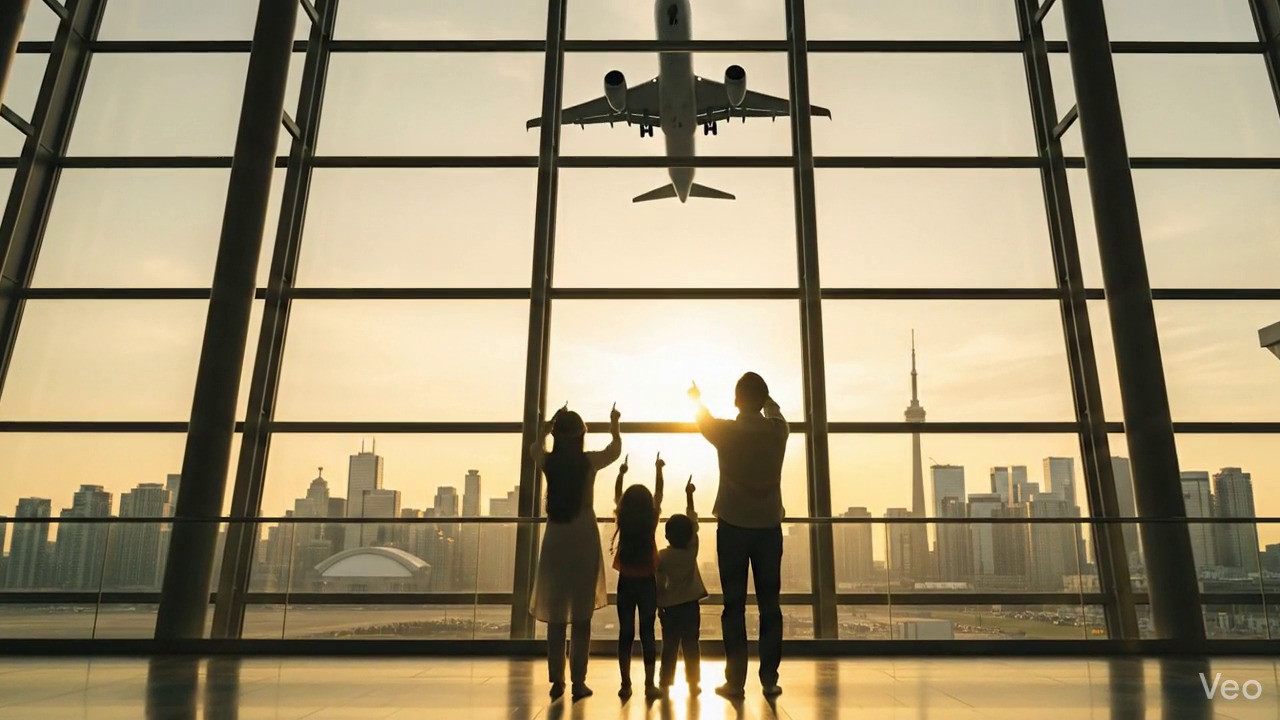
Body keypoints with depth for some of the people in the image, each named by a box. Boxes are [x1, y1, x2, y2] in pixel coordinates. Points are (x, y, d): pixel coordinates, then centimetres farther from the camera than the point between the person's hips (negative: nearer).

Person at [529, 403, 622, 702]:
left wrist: (550, 426, 37)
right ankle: (578, 682, 6)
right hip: (584, 539, -2)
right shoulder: (589, 461, -5)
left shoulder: (548, 461, -1)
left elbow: (534, 449, 25)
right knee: (581, 616, 4)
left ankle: (557, 681, 12)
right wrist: (614, 424, 36)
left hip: (555, 540, 2)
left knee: (556, 615, 9)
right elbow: (615, 449, 18)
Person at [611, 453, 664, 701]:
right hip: (647, 582, -1)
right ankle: (650, 685, 1)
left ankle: (626, 685, 7)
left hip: (626, 582, 1)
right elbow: (659, 494, 8)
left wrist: (621, 473, 25)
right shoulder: (652, 519, -7)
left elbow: (617, 496, 12)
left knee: (625, 633, 6)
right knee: (647, 633, 2)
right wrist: (659, 469, 20)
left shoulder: (622, 520, -5)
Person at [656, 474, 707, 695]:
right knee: (691, 646, 5)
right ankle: (693, 683, 6)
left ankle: (665, 683, 9)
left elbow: (658, 583, -6)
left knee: (669, 647, 7)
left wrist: (658, 604, 7)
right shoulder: (692, 550, -7)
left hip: (670, 607, 0)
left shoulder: (661, 556, -9)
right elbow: (693, 522, 2)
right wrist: (689, 496, 8)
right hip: (690, 605, 0)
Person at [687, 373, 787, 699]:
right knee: (769, 605, 8)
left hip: (733, 527, -2)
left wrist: (696, 397, 39)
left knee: (734, 606, 3)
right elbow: (773, 411, 24)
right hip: (769, 527, 2)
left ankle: (735, 681, 4)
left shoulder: (726, 431, -6)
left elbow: (703, 419, 17)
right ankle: (769, 679, 10)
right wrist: (762, 394, 44)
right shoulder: (777, 431, -1)